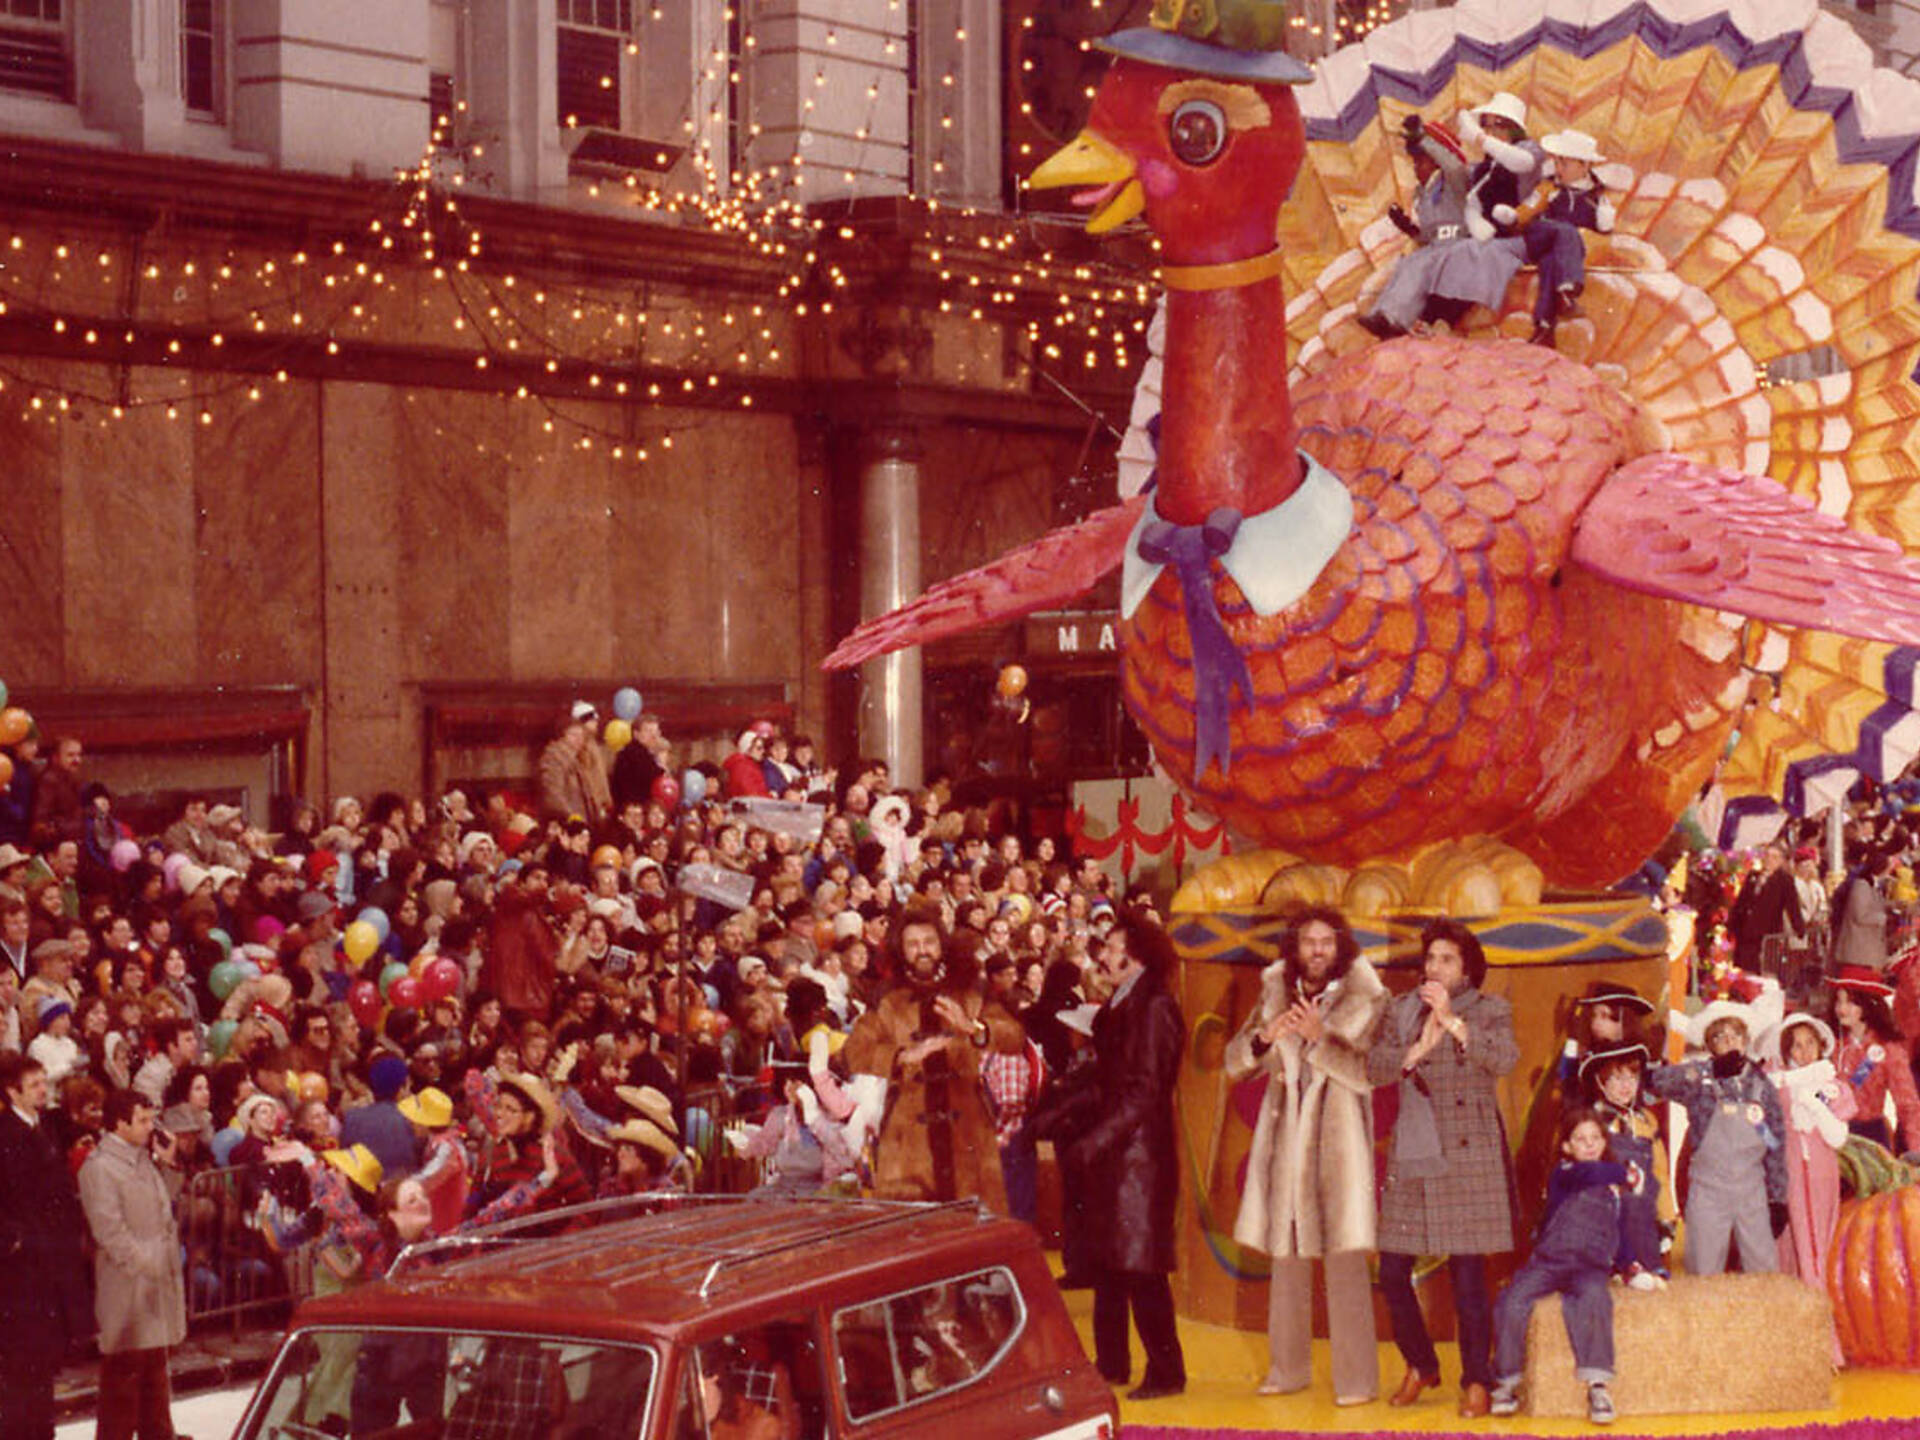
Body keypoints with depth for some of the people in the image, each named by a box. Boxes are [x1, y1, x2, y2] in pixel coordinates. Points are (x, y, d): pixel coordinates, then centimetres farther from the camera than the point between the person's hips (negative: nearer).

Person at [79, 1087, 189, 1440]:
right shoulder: (99, 1167, -14)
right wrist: (146, 1266, -18)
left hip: (156, 1280, 9)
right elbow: (111, 1232, -18)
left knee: (155, 1362, 17)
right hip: (127, 1288, -9)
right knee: (125, 1370, -3)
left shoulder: (142, 1159, 13)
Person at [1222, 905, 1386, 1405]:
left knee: (1345, 1259, -9)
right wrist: (1266, 1036, -12)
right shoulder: (1275, 995, 11)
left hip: (1338, 1138, -4)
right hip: (1285, 1137, 4)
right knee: (1286, 1256, 7)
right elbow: (1235, 1064, 7)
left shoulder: (1362, 999, 0)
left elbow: (1367, 1073, -10)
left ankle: (1357, 1377, -6)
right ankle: (1288, 1368, 17)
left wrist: (1319, 1037, -21)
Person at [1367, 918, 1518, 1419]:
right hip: (1410, 1160, 3)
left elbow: (1505, 1059, -14)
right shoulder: (1401, 1011, 13)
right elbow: (1374, 1066, 0)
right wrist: (1418, 1049, -16)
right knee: (1392, 1272, 3)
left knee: (1468, 1272, -4)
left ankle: (1476, 1381, 7)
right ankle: (1420, 1366, 23)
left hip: (1469, 1160, -3)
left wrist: (1452, 1019, -22)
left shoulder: (1490, 1011, 5)